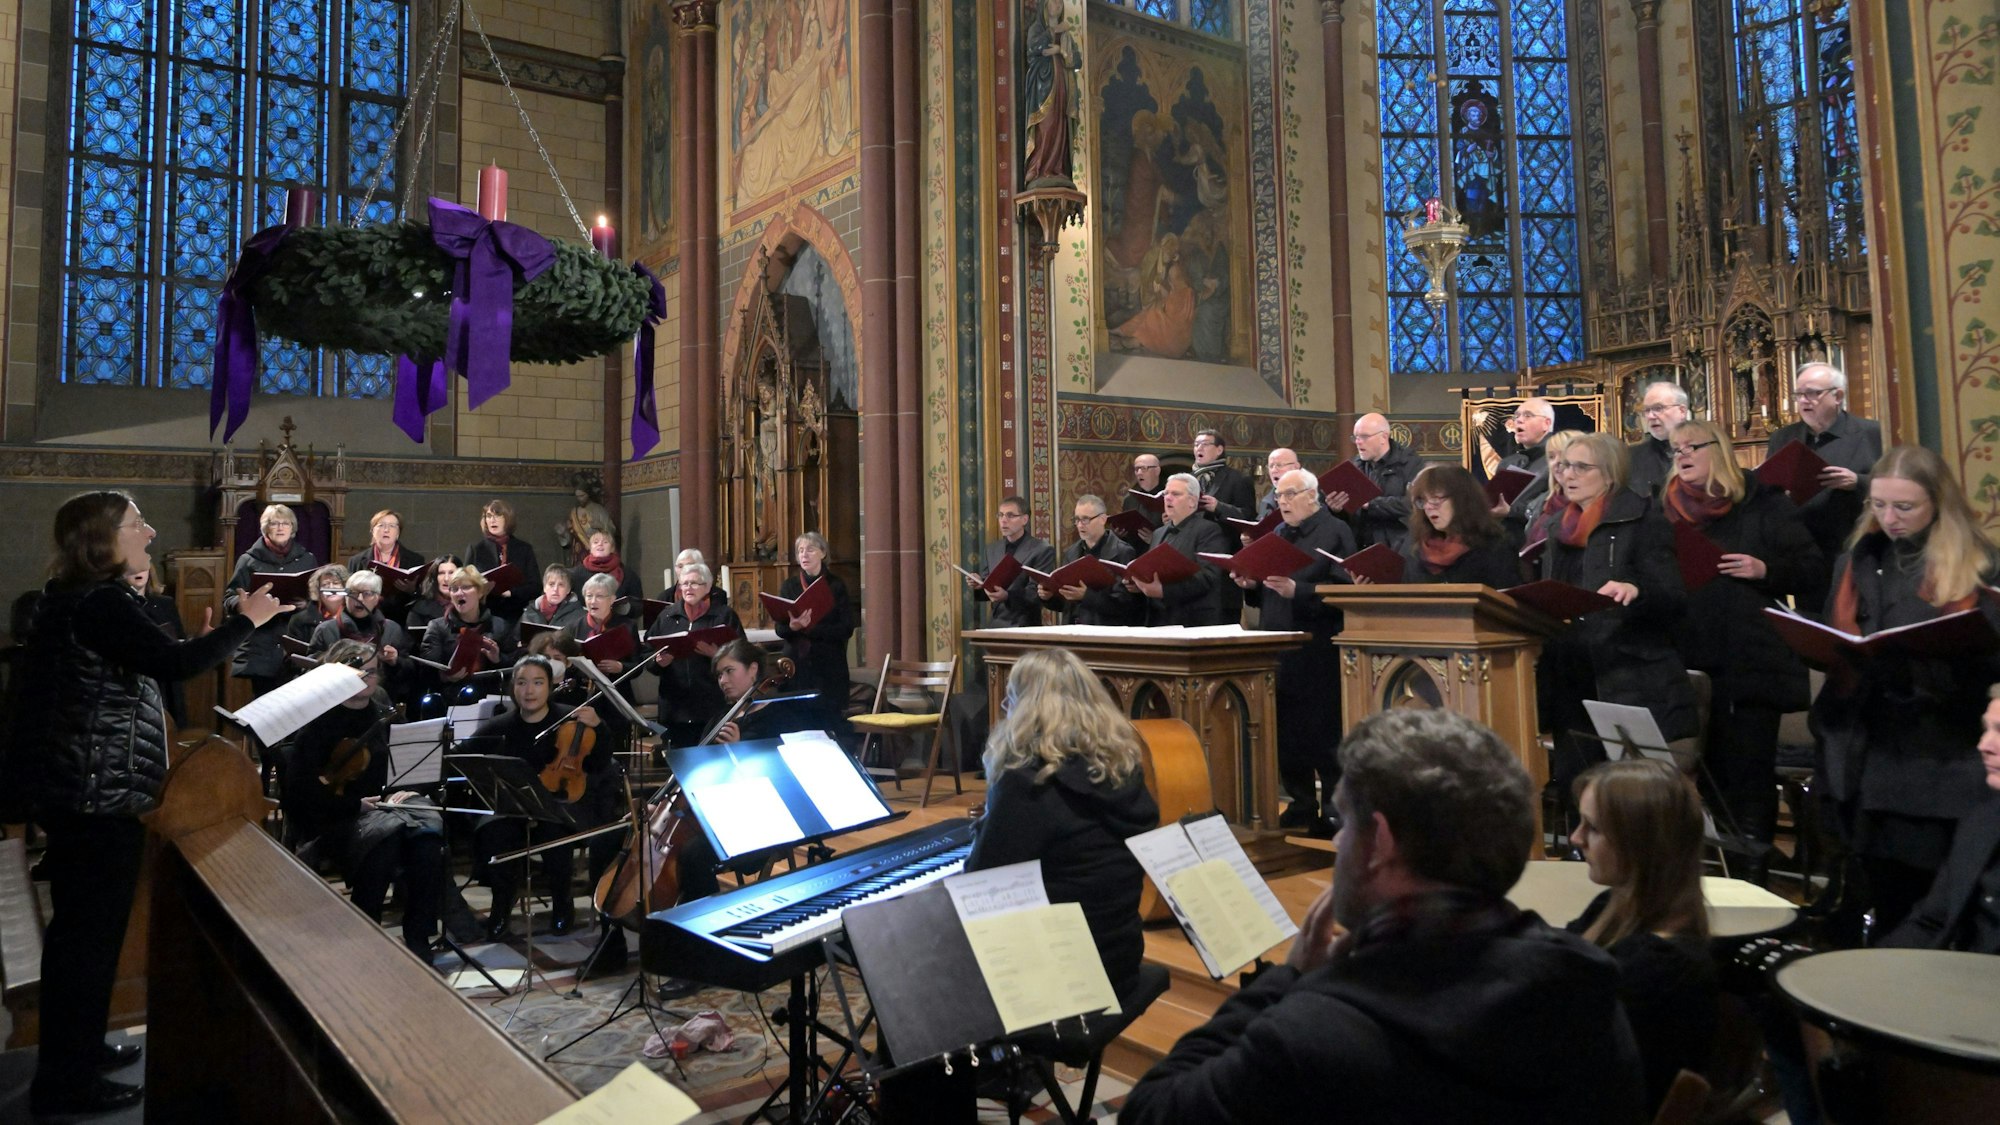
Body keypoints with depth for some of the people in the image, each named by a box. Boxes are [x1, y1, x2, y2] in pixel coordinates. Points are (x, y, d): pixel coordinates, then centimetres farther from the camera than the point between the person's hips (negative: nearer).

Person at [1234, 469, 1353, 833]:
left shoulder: (1335, 532, -4)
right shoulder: (1278, 533, 18)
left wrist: (1296, 591, -24)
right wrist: (1252, 585, 0)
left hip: (1318, 650, -7)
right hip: (1278, 650, 7)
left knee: (1323, 735, -2)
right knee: (1285, 732, 11)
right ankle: (1301, 804, 23)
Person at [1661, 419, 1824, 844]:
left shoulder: (1762, 504, 1)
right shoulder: (1668, 510, 11)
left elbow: (1813, 568, -1)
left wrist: (1765, 570, -16)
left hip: (1753, 661, -3)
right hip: (1691, 663, 3)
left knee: (1749, 767, -1)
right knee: (1707, 767, 9)